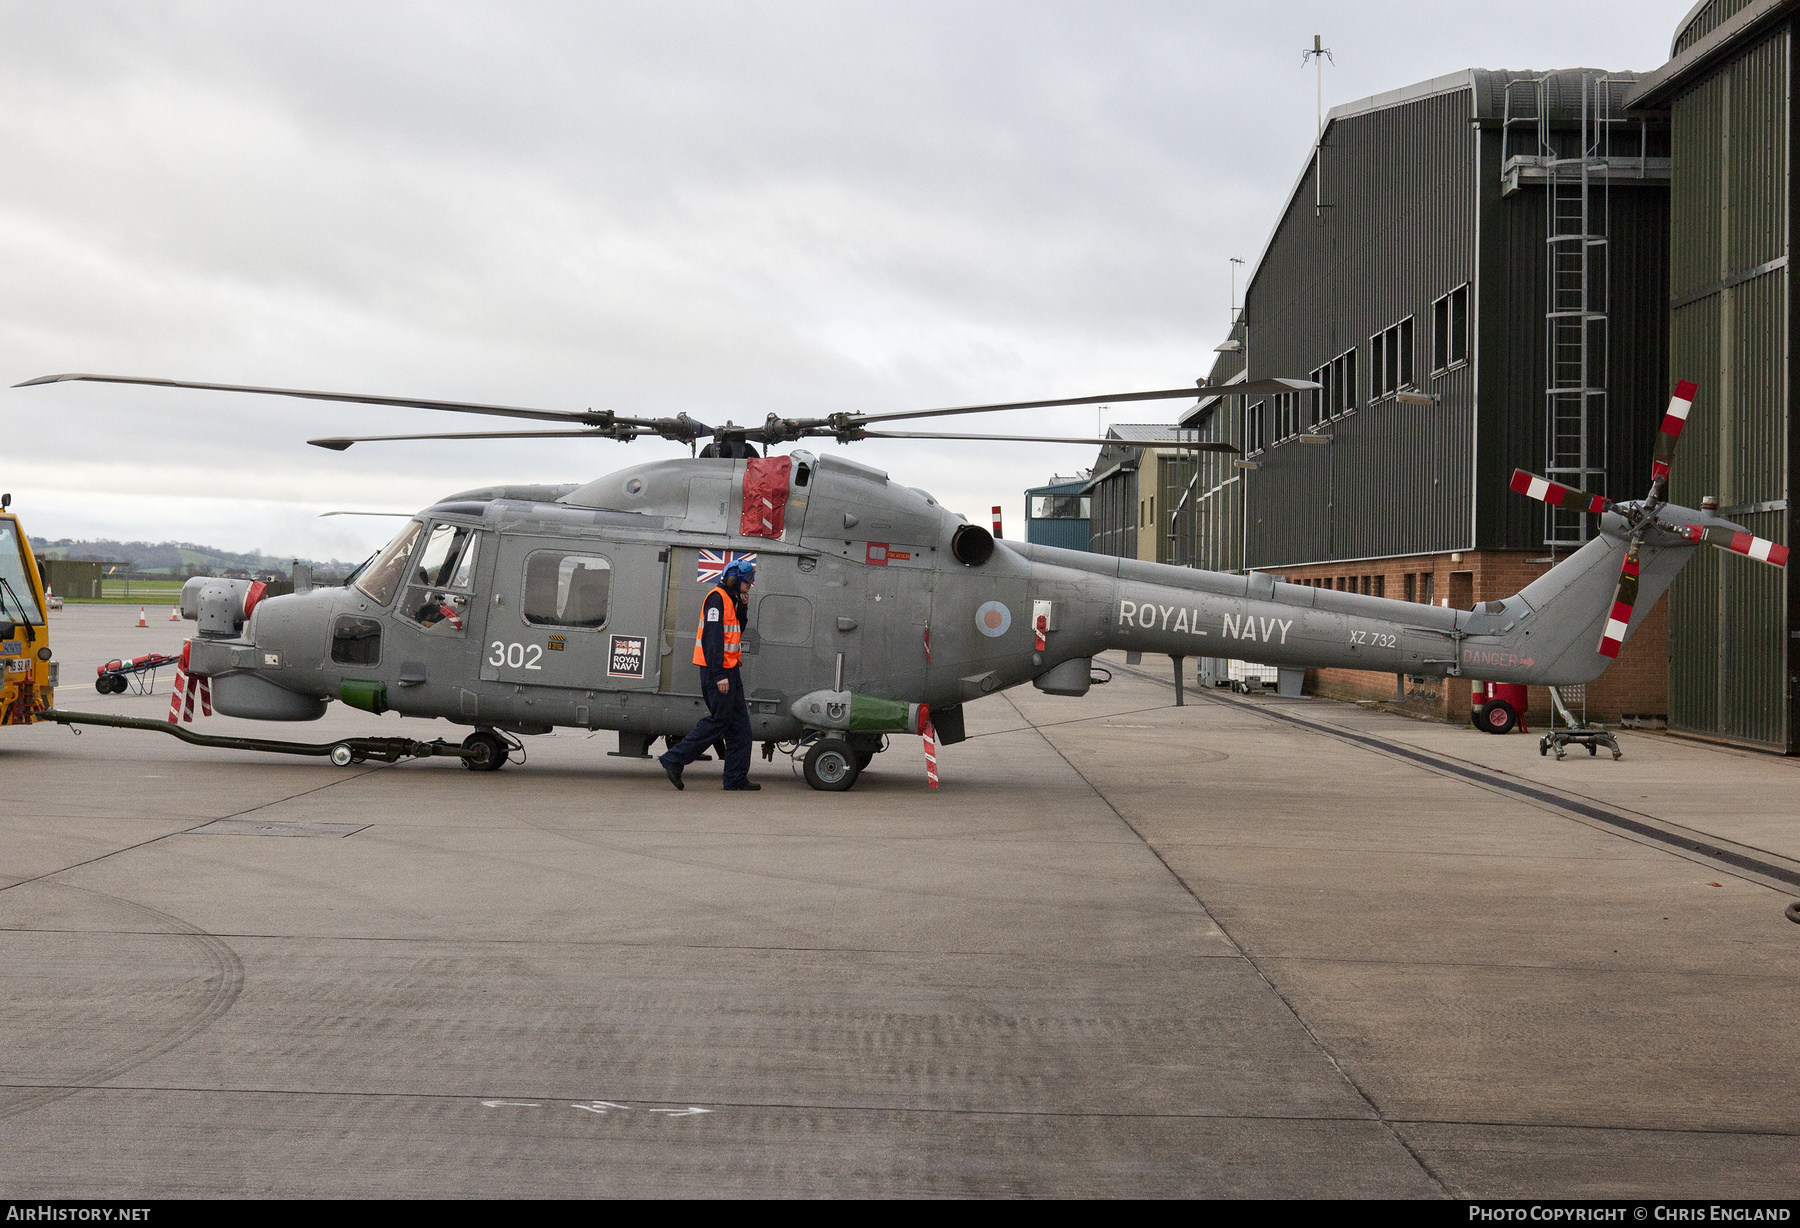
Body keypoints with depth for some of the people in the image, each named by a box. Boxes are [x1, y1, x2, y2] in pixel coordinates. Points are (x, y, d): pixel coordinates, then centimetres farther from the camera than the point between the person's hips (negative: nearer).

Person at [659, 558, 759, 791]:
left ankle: (737, 778, 10)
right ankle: (673, 760, -6)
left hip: (729, 670, 10)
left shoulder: (730, 600, 18)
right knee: (719, 720, -10)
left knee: (740, 723, 8)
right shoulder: (717, 598, -12)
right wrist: (719, 675, -24)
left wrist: (742, 608, 9)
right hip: (717, 669, -10)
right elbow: (713, 637, -20)